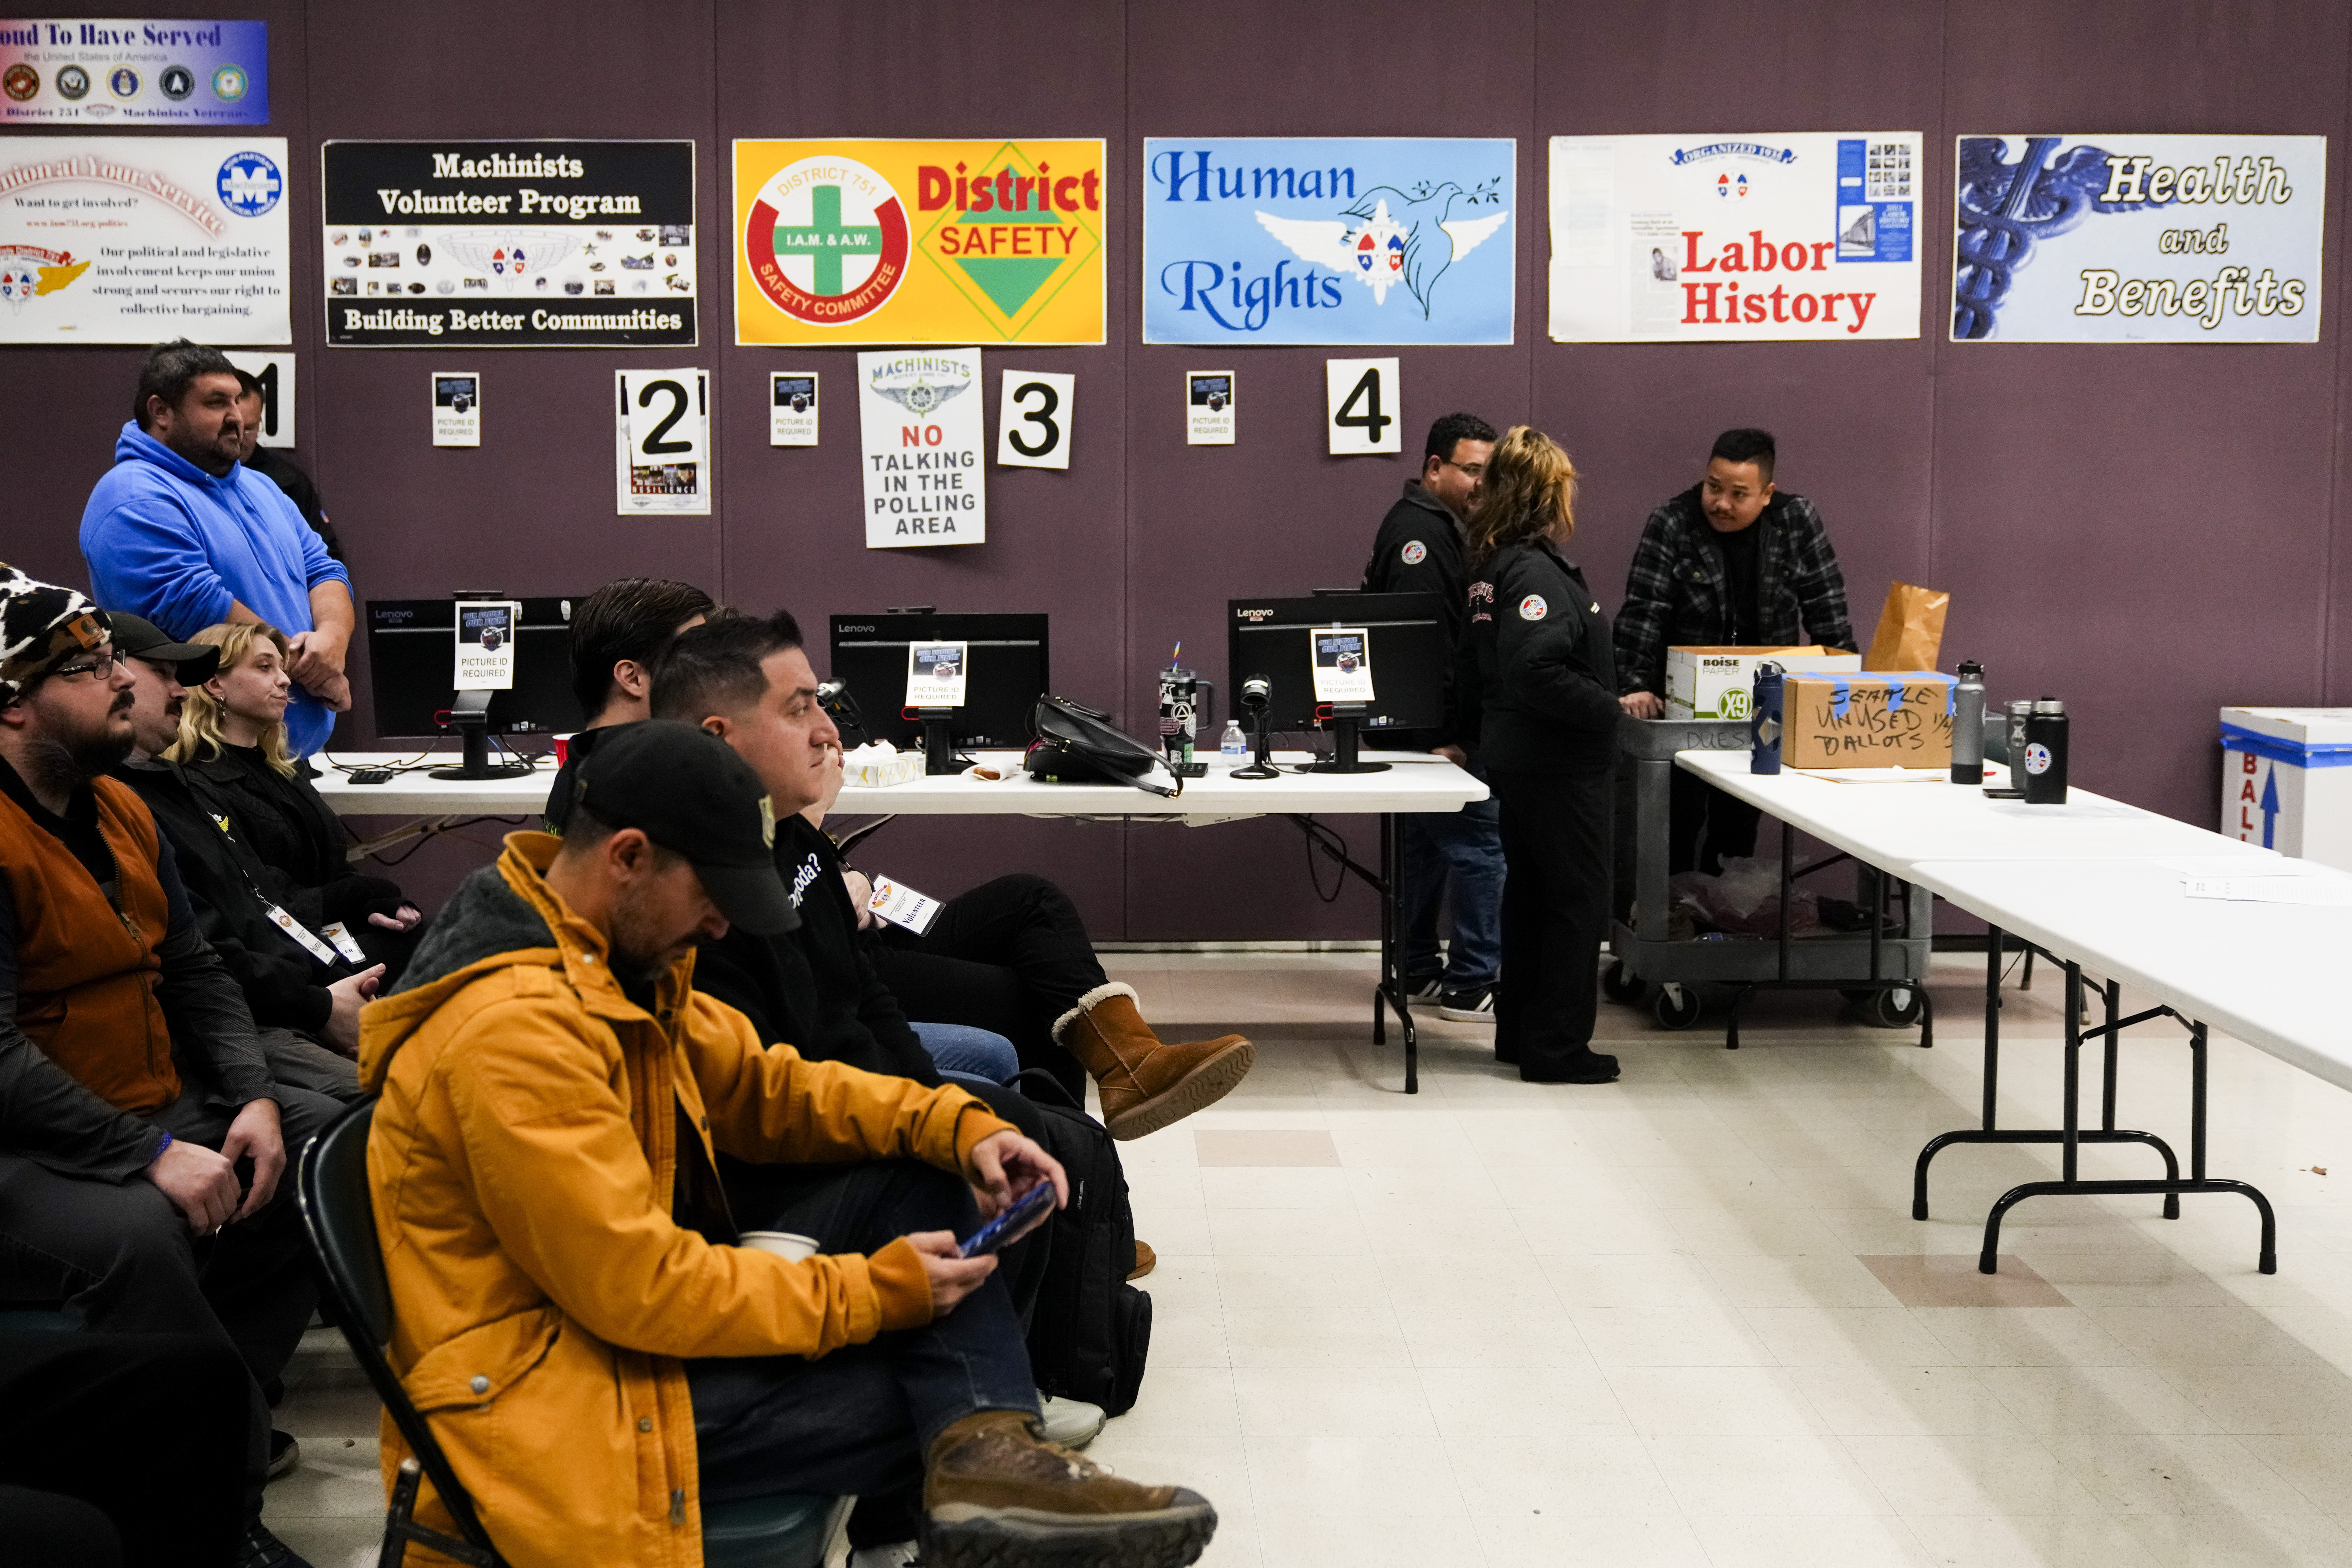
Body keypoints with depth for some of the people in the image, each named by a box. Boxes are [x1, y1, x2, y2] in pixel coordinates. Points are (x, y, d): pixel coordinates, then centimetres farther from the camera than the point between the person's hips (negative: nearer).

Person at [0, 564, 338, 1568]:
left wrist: (251, 1099, -4)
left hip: (161, 1113, 9)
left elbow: (194, 974, 13)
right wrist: (151, 1157, -26)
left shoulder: (119, 810, 10)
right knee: (135, 1235, -36)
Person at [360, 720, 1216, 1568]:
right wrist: (873, 1293, -17)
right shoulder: (511, 1031, -26)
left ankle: (987, 1457, -16)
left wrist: (956, 1127, -3)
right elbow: (639, 1288, -26)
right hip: (558, 1409, -9)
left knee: (919, 1177, -2)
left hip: (646, 1323, 10)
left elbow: (763, 1085, 12)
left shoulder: (613, 959, 5)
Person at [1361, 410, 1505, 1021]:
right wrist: (1442, 738, -26)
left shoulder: (1431, 527, 17)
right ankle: (1472, 986, -6)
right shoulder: (1418, 533, -16)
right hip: (1427, 726, -11)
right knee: (1480, 840, -9)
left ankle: (1418, 969, 25)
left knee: (1426, 844, 16)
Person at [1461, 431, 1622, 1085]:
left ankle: (1519, 1030, 26)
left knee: (1530, 892, 17)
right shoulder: (1535, 572, -20)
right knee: (1577, 901, -1)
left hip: (1516, 755, 10)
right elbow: (1539, 670, -30)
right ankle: (1557, 1047, 4)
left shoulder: (1494, 564, 10)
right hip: (1558, 764, -10)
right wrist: (1607, 709, -18)